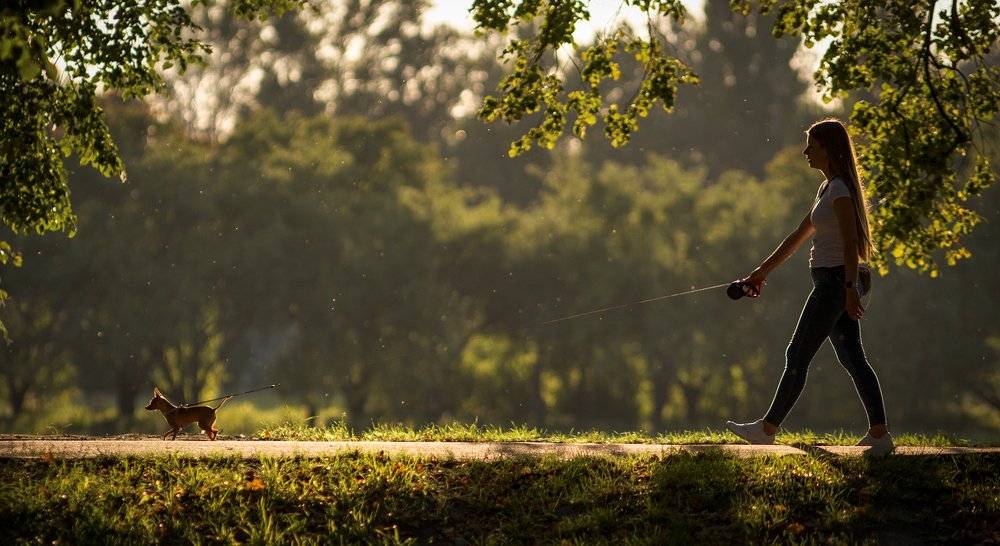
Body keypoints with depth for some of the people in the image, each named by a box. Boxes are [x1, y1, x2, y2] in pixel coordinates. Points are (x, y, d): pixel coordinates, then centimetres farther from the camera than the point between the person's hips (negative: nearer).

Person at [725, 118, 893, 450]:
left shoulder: (839, 189, -13)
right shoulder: (827, 189, 17)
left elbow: (850, 242, -19)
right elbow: (798, 236, 22)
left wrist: (850, 288, -24)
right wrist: (763, 272, 24)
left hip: (834, 281, -10)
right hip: (837, 282, 10)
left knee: (797, 356, -3)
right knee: (853, 360, 7)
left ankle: (768, 428, 3)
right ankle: (879, 433, 5)